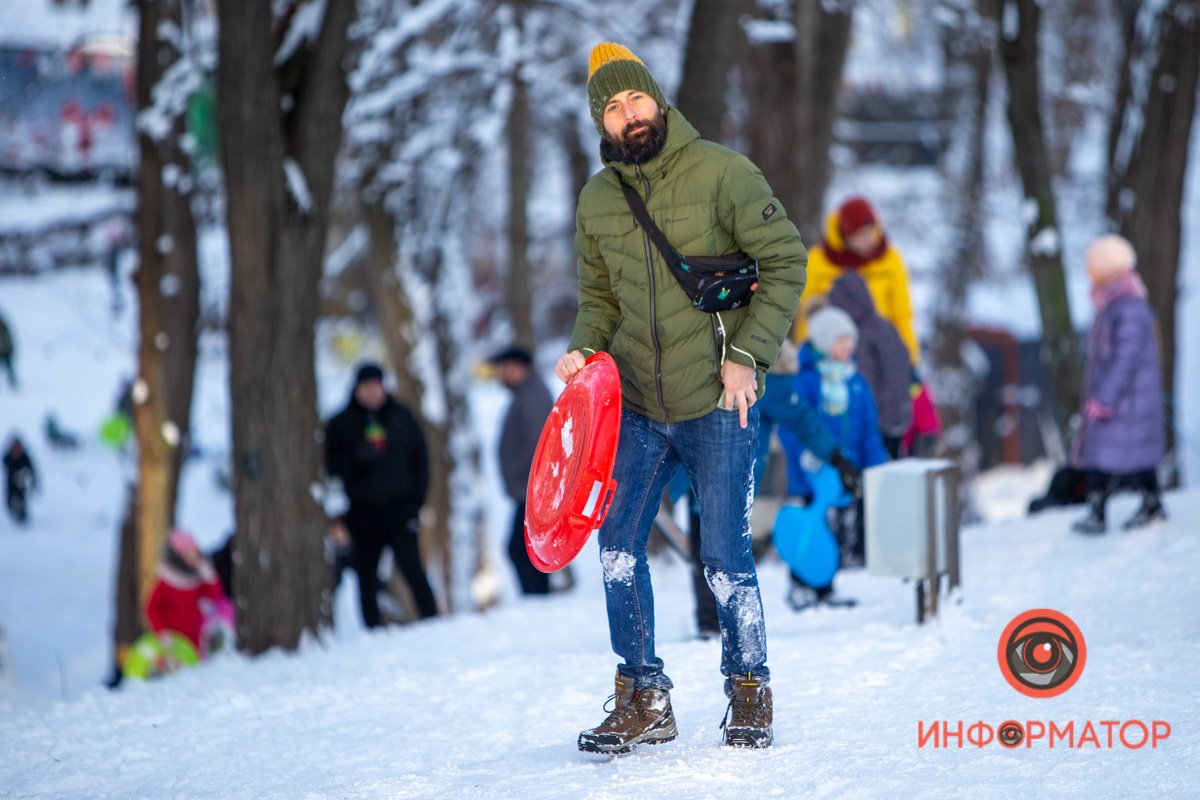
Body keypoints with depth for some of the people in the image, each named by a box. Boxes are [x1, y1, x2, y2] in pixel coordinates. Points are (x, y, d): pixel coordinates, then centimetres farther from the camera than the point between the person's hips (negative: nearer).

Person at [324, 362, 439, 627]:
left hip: (398, 508, 0)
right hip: (362, 513, 0)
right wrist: (337, 517, -3)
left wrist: (415, 503, 0)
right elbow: (332, 470, 4)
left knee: (413, 570, -8)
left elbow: (420, 461, 10)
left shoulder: (402, 418, 8)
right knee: (367, 578, 2)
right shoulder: (341, 425, 5)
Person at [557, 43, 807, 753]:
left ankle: (751, 694, 17)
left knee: (726, 560, -2)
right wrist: (584, 349, -2)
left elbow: (785, 261, -8)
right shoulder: (597, 200, 7)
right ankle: (644, 702, 11)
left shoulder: (722, 173, -9)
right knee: (618, 547, 0)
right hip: (637, 407, 5)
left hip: (717, 404, -5)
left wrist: (747, 354, -15)